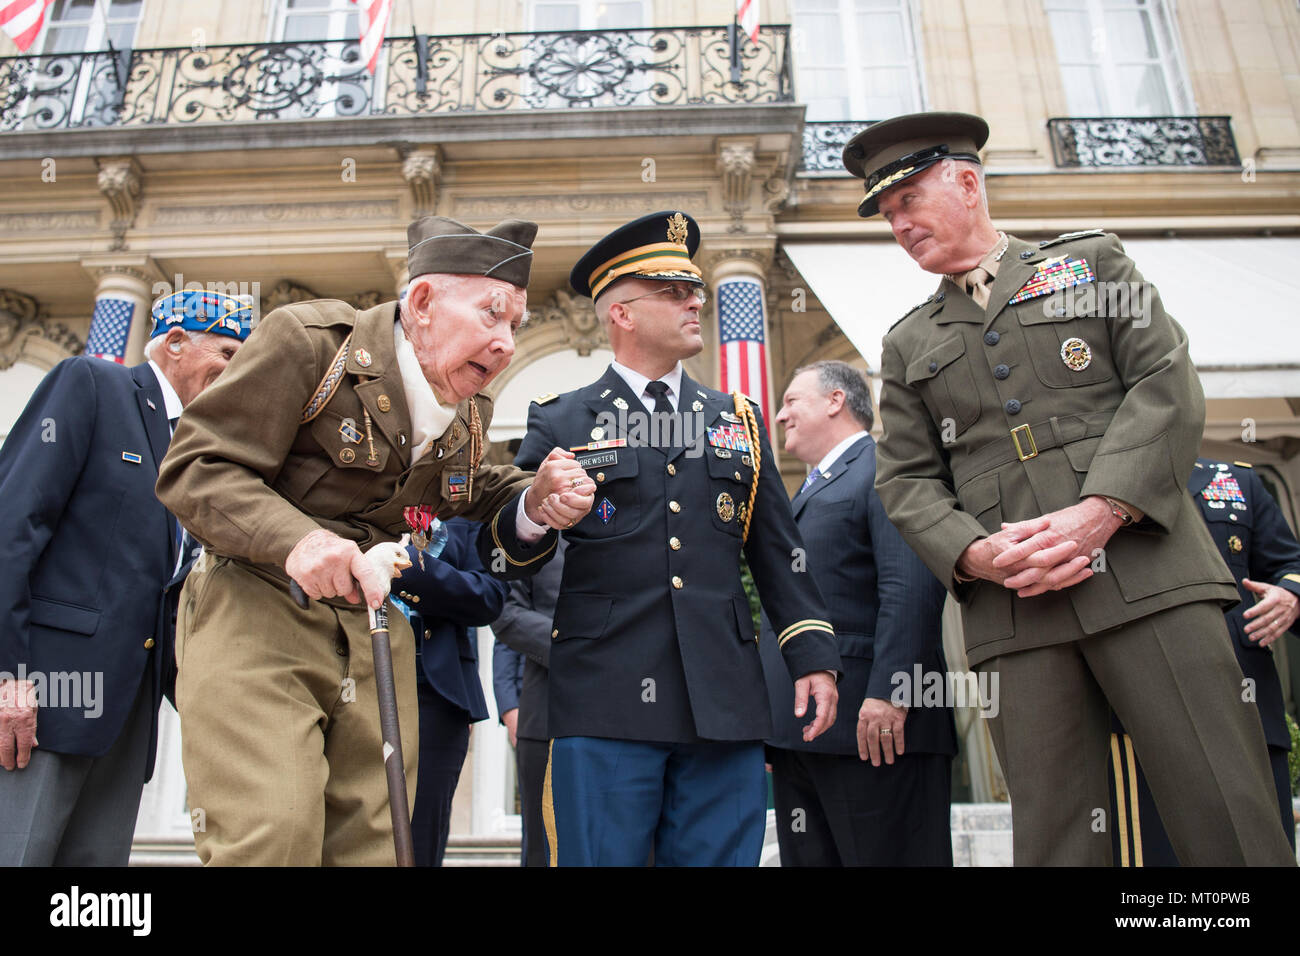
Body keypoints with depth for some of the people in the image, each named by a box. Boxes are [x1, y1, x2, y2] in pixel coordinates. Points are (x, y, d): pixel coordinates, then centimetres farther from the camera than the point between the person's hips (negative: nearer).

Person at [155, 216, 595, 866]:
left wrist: (533, 508, -5)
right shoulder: (309, 340, -10)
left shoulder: (468, 415, 10)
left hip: (376, 630, 6)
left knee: (372, 844, 7)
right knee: (270, 838, -16)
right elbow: (194, 469, -12)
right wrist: (297, 539, -30)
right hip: (256, 614, -5)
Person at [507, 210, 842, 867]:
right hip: (605, 704, -2)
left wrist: (813, 658, 5)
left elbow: (779, 552, 14)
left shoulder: (739, 421, 16)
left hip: (724, 707, 3)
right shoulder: (559, 424, 7)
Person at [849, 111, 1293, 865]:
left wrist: (1101, 511, -13)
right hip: (1014, 609, 2)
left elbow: (1169, 386, 2)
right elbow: (907, 480, 11)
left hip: (1146, 571, -1)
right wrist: (975, 554, -9)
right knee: (1055, 834, 2)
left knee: (1230, 815, -4)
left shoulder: (1093, 260, 14)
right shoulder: (909, 344, 19)